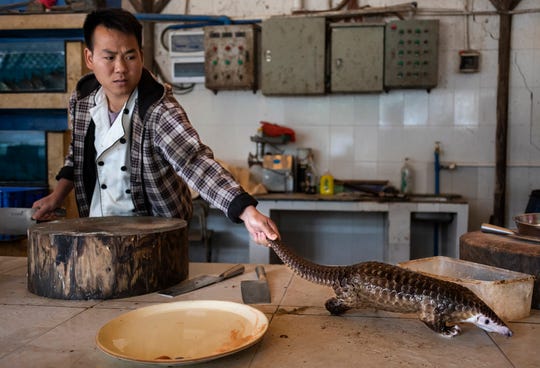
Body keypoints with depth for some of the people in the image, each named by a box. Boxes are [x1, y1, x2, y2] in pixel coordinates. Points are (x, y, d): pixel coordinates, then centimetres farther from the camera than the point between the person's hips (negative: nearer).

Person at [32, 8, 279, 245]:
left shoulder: (159, 111, -26)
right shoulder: (81, 99, -7)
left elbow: (195, 162, -40)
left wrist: (248, 212, -53)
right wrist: (57, 195, 6)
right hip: (96, 228, 5)